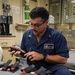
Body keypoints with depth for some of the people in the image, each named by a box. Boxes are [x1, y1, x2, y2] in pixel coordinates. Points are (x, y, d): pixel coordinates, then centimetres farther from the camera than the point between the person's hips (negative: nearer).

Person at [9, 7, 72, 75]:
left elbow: (63, 59, -15)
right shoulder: (26, 34, 3)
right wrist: (20, 52, -7)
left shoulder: (57, 36, -12)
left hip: (51, 68, -5)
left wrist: (42, 56, -21)